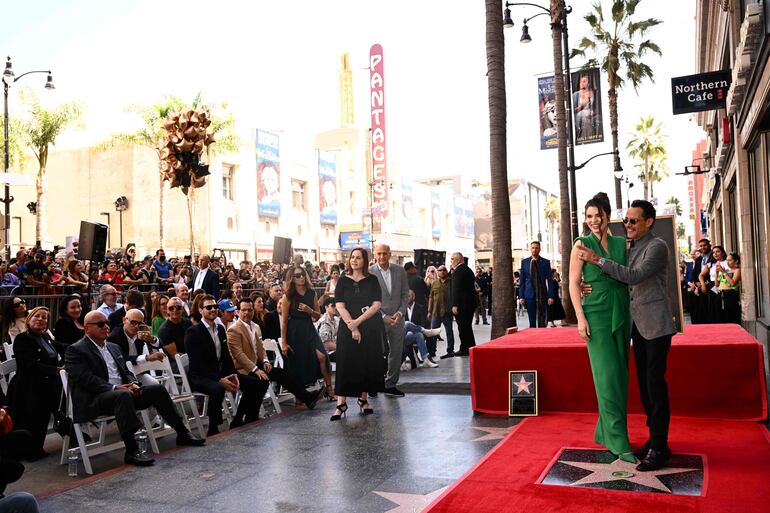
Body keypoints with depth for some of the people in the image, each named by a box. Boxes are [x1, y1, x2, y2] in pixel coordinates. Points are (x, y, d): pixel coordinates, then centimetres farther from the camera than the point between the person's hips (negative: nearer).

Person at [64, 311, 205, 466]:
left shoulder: (113, 347, 22)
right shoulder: (76, 350, -2)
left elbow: (126, 371, 22)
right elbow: (86, 379, -14)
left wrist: (133, 383, -2)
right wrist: (115, 388, -22)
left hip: (122, 391, 8)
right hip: (94, 400, -8)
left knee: (158, 389, -7)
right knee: (124, 395, -37)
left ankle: (182, 433, 2)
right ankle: (132, 451, -38)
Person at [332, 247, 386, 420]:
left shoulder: (372, 281, 4)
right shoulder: (343, 281, 5)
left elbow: (376, 305, -4)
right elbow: (340, 306, -3)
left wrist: (358, 321, -14)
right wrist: (352, 327, -14)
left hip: (371, 328, 1)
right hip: (347, 327, 0)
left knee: (368, 363, 4)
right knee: (346, 363, -5)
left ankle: (363, 398, 18)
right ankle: (341, 403, -4)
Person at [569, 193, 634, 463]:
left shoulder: (621, 244, 11)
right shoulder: (582, 244, 0)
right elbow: (573, 282, -3)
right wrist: (580, 317, -12)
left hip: (621, 313, 5)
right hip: (596, 313, -5)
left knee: (620, 375, 8)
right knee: (608, 375, -7)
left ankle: (604, 433, 21)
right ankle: (619, 442, -3)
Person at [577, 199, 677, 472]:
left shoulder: (657, 247, -12)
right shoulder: (632, 249, 14)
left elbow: (633, 276, -21)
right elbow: (622, 280, 17)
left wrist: (598, 260, -19)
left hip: (656, 324, -8)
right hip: (638, 324, 8)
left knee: (655, 382, -8)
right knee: (644, 383, 11)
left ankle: (659, 447, -1)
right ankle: (654, 437, 21)